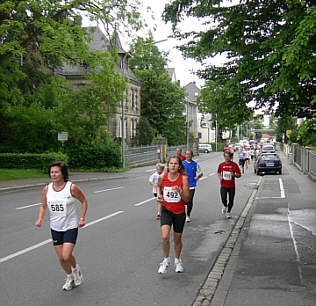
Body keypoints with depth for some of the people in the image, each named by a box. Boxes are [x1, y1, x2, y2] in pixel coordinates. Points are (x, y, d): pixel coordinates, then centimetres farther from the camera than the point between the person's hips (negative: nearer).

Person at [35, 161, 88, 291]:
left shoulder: (72, 188, -13)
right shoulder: (46, 189, -2)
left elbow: (84, 201, 0)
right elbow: (43, 205, 12)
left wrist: (81, 218, -9)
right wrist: (40, 218, -6)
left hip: (71, 227, -4)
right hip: (55, 228, 4)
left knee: (66, 256, -15)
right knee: (61, 258, 8)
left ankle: (75, 267, 20)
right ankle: (69, 277, 35)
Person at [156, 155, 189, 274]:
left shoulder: (183, 178, -13)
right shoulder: (162, 177, -8)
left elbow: (186, 199, -11)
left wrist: (180, 191, -28)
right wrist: (159, 194, -2)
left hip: (179, 212, 0)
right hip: (166, 210, 0)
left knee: (177, 239, 13)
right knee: (165, 237, -18)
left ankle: (177, 260, 39)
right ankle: (166, 259, 7)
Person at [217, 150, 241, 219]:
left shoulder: (234, 165, -3)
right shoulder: (221, 165, 2)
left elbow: (239, 175, 1)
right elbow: (218, 172, 18)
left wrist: (234, 175, -20)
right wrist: (220, 177, -3)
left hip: (231, 186, 0)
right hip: (223, 185, 0)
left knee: (231, 201, 5)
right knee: (223, 198, -16)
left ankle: (228, 212, 30)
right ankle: (225, 206, 18)